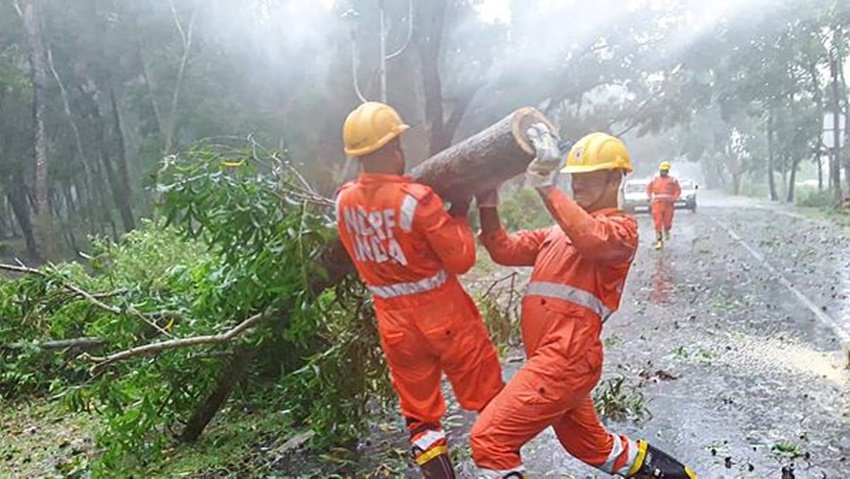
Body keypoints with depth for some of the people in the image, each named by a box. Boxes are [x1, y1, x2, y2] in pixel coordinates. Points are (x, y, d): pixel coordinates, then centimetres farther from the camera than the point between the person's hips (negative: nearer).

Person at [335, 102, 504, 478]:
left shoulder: (344, 202, -4)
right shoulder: (417, 199, -21)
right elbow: (461, 260, -15)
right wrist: (459, 215, -2)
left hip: (393, 322, 5)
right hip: (445, 316, -5)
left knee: (419, 414, 17)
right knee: (492, 405, 13)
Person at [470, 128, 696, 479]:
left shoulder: (621, 228, -4)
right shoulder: (561, 231, 21)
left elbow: (592, 240, -29)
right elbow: (505, 250, 14)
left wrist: (546, 187, -32)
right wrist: (488, 206, 1)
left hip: (566, 359, -9)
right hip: (553, 359, 9)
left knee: (489, 440, -9)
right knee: (592, 446, 26)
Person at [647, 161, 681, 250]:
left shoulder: (672, 180, 5)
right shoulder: (654, 180, 10)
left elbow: (678, 191, 6)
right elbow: (648, 189, 19)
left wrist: (674, 198, -9)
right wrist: (651, 198, 6)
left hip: (668, 204, -1)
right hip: (657, 204, 1)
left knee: (667, 222, 2)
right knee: (657, 223, -6)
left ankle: (667, 231, 38)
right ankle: (659, 241, -2)